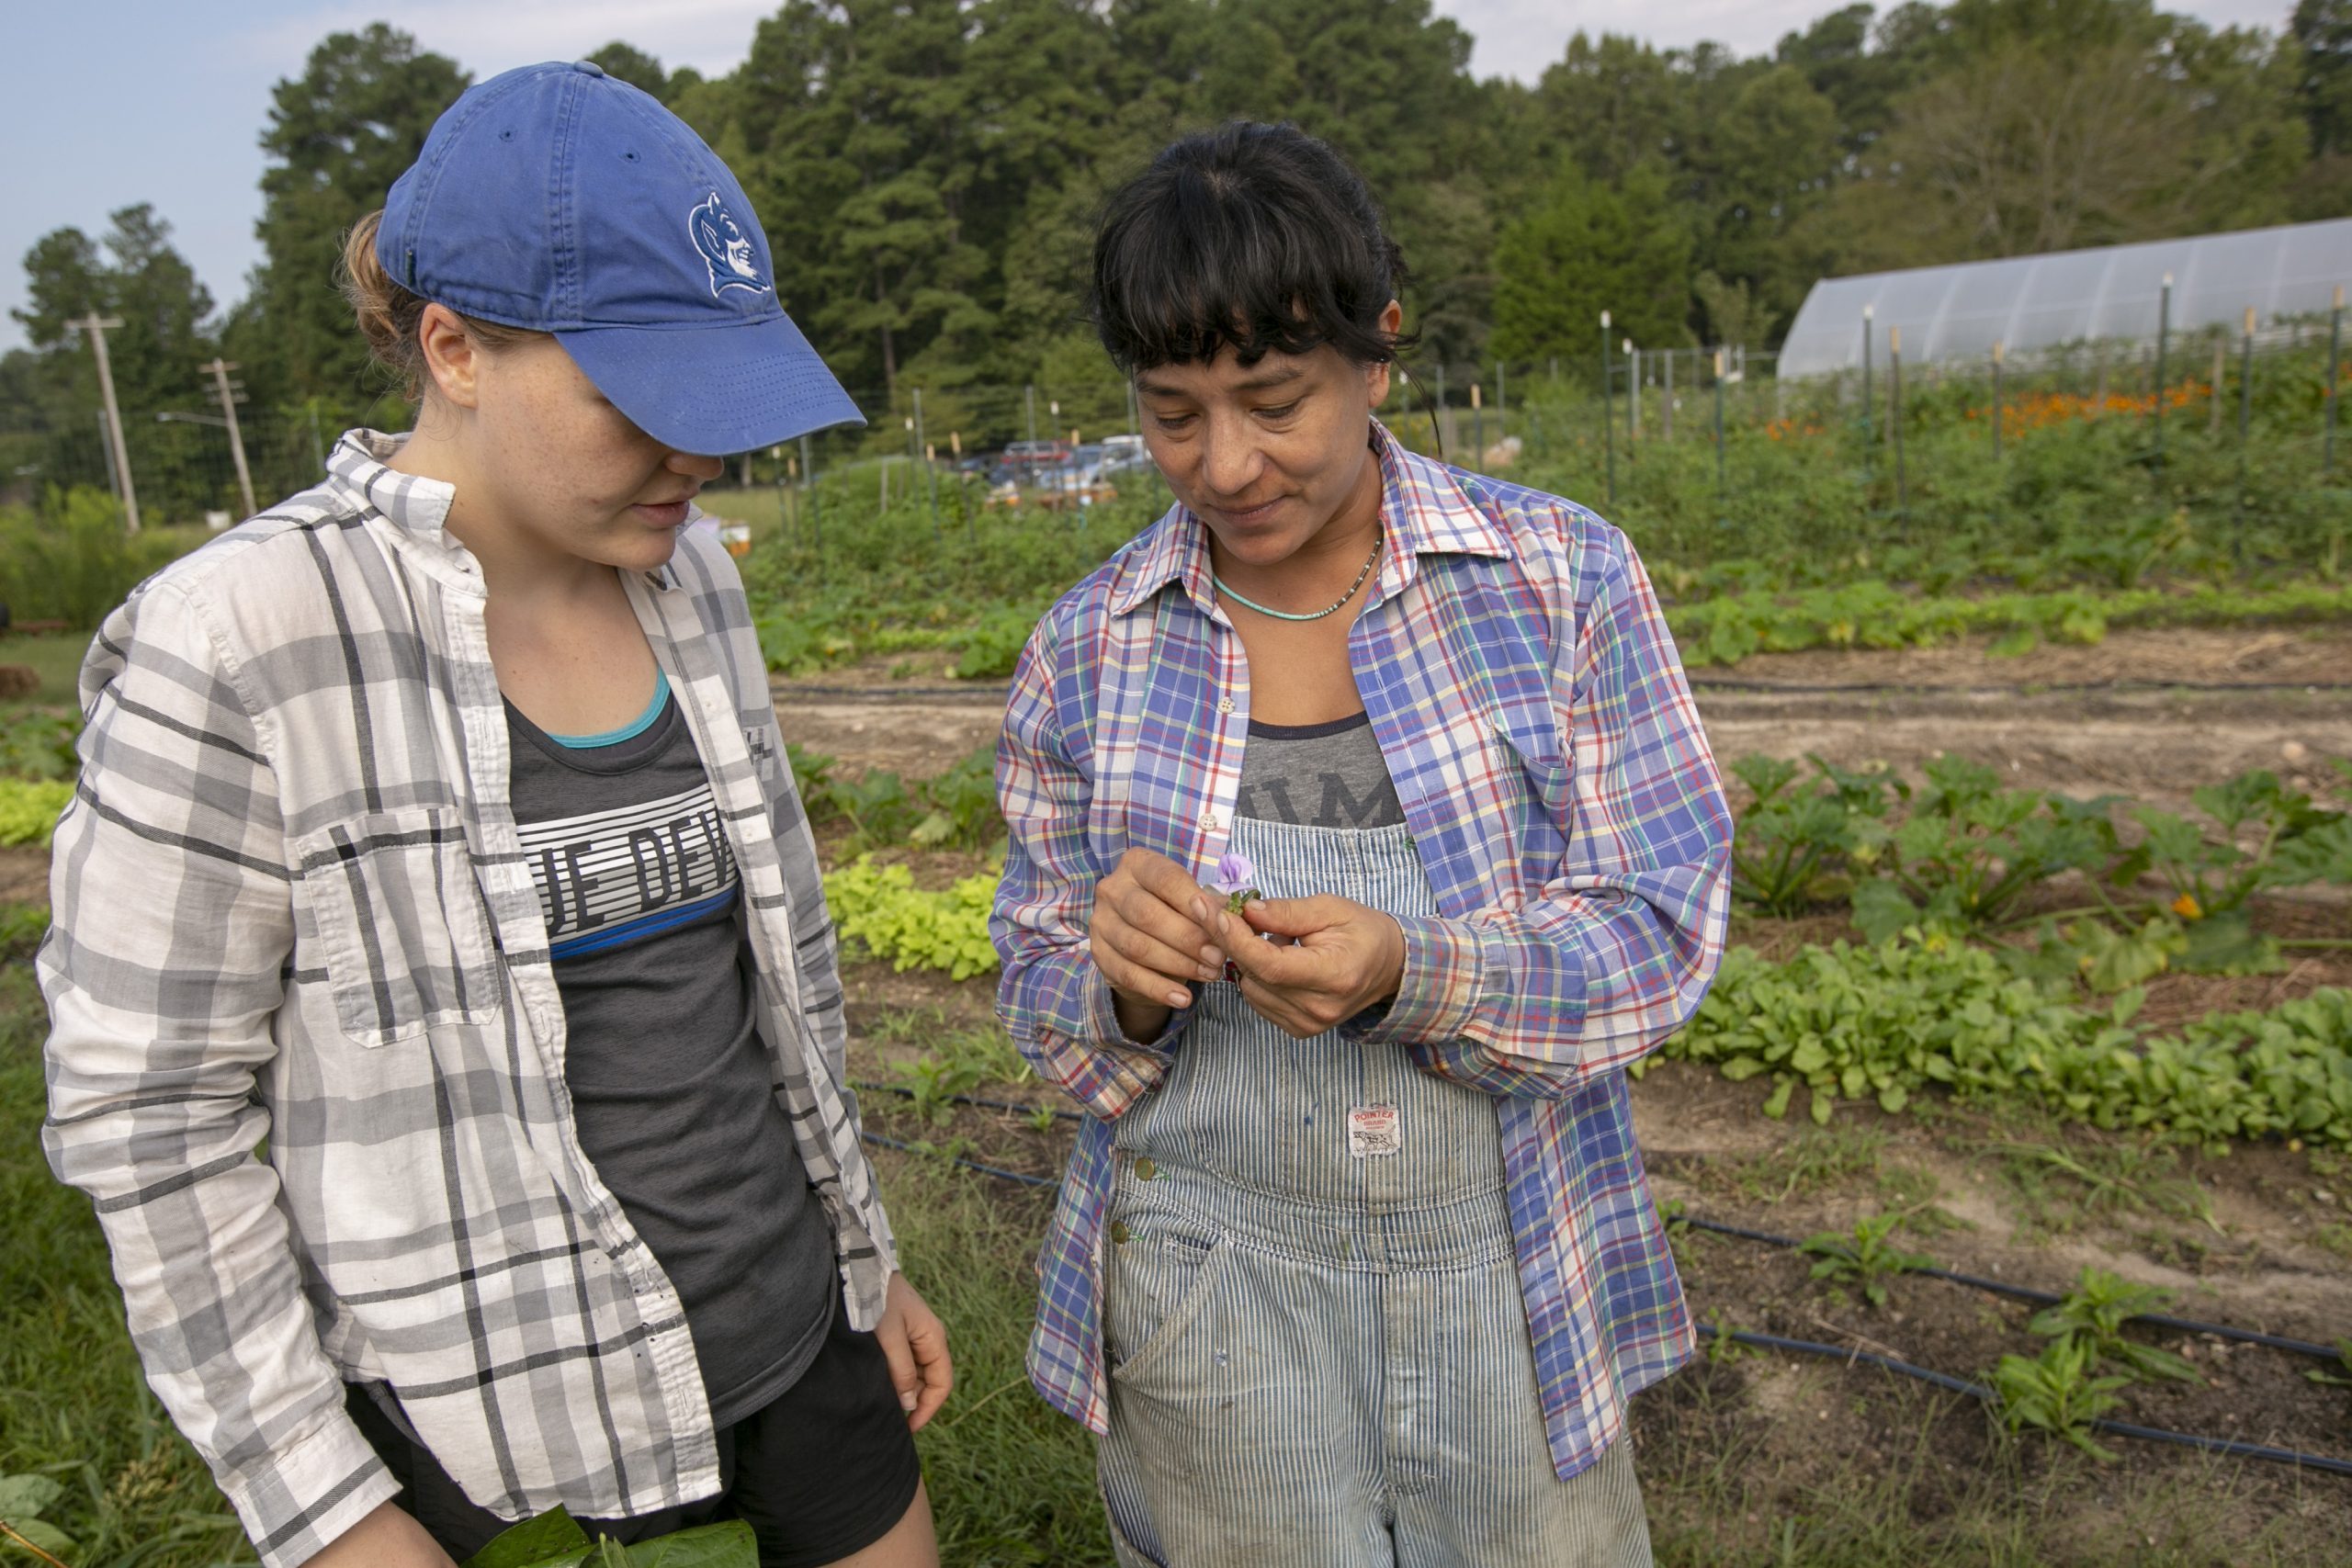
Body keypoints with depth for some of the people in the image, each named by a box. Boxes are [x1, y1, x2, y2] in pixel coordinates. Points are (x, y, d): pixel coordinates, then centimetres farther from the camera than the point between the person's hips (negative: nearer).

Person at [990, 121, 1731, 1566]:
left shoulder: (1567, 577, -9)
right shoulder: (1089, 648, -4)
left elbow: (1666, 927, -8)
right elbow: (1047, 997, 2)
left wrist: (1416, 974, -26)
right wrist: (1122, 980, -21)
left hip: (1505, 1275, 0)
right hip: (1208, 1293, 1)